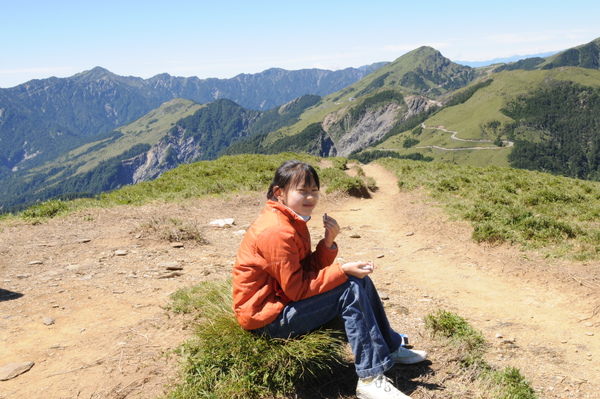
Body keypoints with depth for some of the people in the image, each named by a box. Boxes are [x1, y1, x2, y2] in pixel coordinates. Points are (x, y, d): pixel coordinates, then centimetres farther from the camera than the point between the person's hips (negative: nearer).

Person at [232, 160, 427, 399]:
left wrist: (328, 243, -11)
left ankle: (390, 348, 24)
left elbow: (309, 271, 4)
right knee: (350, 289, -19)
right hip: (266, 318, -10)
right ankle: (370, 379, -12)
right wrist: (342, 271, -21)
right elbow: (296, 288, -23)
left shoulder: (293, 221, 7)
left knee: (359, 279, 7)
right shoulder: (277, 232, -24)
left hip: (283, 299, 10)